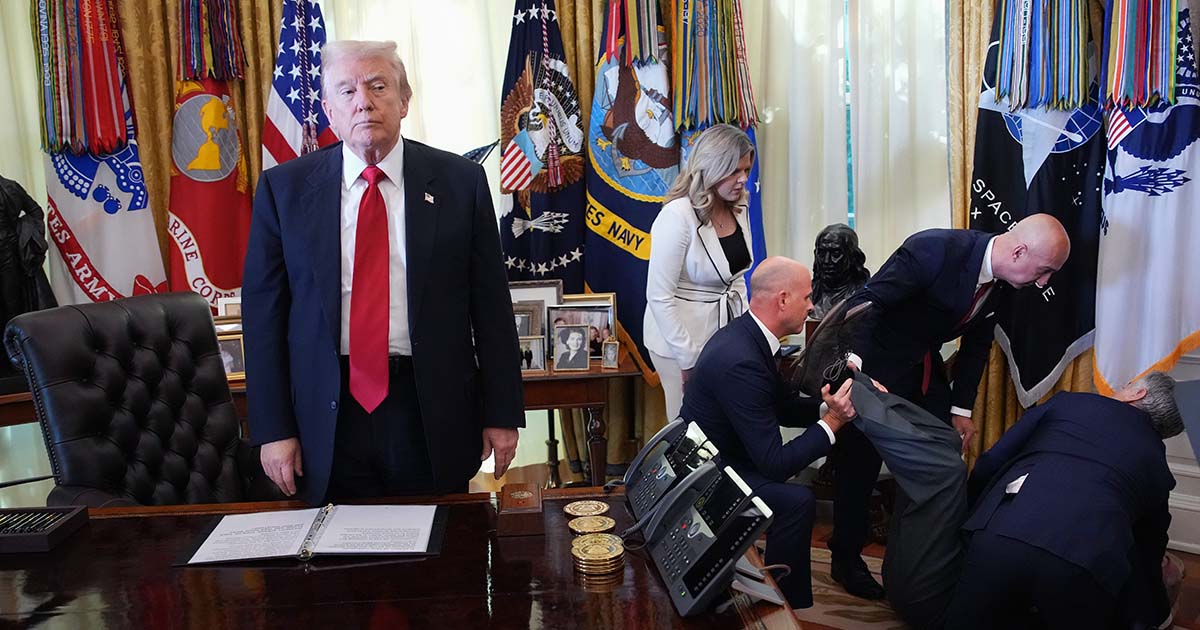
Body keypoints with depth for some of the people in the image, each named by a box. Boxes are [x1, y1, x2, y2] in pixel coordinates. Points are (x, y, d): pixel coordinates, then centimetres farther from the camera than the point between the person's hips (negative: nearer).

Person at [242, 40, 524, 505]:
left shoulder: (459, 182, -1)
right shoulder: (284, 188, 1)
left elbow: (490, 302, 0)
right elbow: (264, 310, 2)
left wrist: (502, 413, 0)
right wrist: (273, 428, -1)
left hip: (433, 414, 0)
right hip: (327, 415, 1)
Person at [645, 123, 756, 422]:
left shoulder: (739, 209, 2)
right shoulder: (677, 216, -20)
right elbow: (659, 297, -20)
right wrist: (689, 359, -17)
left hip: (727, 333, 7)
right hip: (683, 340, -6)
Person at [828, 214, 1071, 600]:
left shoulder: (1004, 282, -5)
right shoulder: (934, 250, -29)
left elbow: (977, 343, 8)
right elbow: (866, 302, -31)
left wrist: (962, 409, 8)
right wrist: (852, 362, -45)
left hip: (926, 367, 8)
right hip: (876, 362, -7)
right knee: (861, 462, 0)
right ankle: (845, 558, 18)